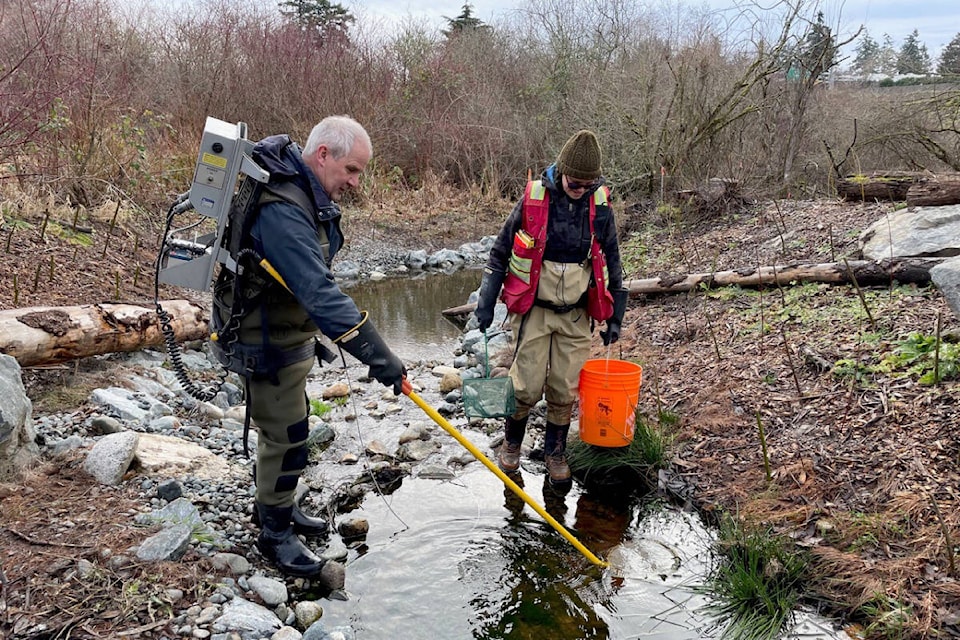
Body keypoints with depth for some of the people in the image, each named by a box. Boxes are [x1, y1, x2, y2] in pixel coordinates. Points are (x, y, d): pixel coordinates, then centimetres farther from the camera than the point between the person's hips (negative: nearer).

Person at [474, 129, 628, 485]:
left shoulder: (600, 206, -2)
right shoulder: (533, 200, -10)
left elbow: (611, 263, 9)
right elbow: (500, 252, 0)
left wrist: (615, 317, 10)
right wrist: (486, 303, -3)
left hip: (576, 315, 2)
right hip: (533, 310, -2)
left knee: (565, 391, 6)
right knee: (527, 387, -1)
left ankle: (555, 451, 28)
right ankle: (512, 442, 26)